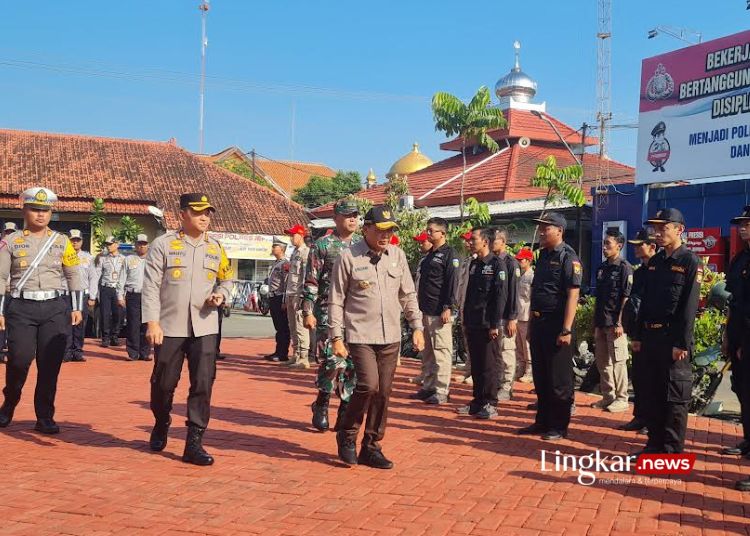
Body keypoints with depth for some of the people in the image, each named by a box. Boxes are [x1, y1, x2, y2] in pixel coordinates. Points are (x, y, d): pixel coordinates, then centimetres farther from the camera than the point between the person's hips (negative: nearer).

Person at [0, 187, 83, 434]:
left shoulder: (62, 241, 9)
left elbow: (74, 276, 13)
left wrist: (77, 308, 8)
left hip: (55, 308, 1)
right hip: (21, 307, -1)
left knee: (50, 364, -1)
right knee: (20, 359, -10)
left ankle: (45, 418, 11)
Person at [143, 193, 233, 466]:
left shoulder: (216, 247, 10)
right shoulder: (163, 244, -2)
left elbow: (226, 279, 21)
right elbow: (151, 285, -6)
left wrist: (221, 295, -2)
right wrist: (152, 322, -14)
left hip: (204, 327, 2)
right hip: (170, 327, -2)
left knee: (203, 383, -5)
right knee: (164, 382, 8)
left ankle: (194, 443, 2)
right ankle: (161, 426, 37)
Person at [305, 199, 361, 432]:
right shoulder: (322, 245, 1)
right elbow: (311, 282, -1)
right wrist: (308, 312, -7)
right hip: (329, 312, -4)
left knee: (353, 362, 4)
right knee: (331, 360, -10)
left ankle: (346, 408, 15)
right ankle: (322, 404, 10)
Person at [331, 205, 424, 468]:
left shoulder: (397, 255, 8)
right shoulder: (348, 257, -5)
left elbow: (408, 295, 15)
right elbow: (336, 301, -3)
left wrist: (417, 327, 9)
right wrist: (337, 337, -6)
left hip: (391, 337, 5)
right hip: (360, 336, -5)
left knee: (383, 393, 6)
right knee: (369, 385, -18)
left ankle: (371, 447, 19)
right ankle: (346, 434, 6)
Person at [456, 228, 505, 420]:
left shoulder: (496, 265, -8)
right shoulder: (474, 264, 15)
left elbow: (500, 296, -12)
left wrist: (495, 324, -16)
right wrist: (466, 320, 16)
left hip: (487, 324, -7)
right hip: (472, 323, 7)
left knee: (488, 364, -2)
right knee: (475, 364, 11)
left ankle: (490, 404, 5)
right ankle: (478, 401, 19)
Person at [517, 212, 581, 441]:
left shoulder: (568, 257, -11)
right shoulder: (543, 255, 14)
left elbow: (573, 295, -17)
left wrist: (566, 330, -22)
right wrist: (532, 324, 18)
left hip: (557, 325, -8)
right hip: (539, 323, 8)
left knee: (559, 379, 1)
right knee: (540, 377, 15)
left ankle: (559, 426, 11)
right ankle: (543, 421, 25)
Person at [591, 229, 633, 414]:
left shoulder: (624, 268, -8)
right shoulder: (602, 268, 14)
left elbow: (626, 298, -12)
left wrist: (619, 323, -17)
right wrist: (596, 323, 14)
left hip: (615, 324, -8)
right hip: (601, 323, 8)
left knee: (618, 362, -2)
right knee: (602, 362, 12)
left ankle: (621, 399, 7)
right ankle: (608, 397, 22)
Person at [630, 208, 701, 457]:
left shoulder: (690, 261, -8)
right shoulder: (655, 261, 13)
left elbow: (689, 306, -14)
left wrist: (682, 343, -19)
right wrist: (638, 336, 11)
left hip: (674, 340, -7)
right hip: (651, 337, 7)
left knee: (675, 397, 0)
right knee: (652, 394, 12)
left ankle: (673, 452, 7)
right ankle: (655, 444, 22)